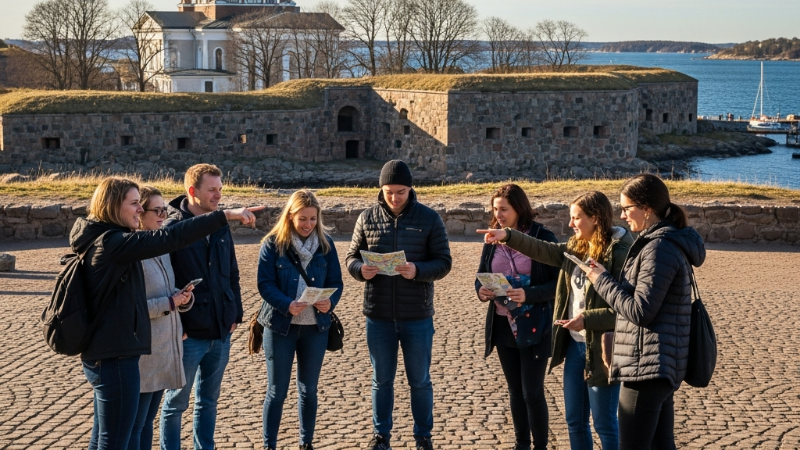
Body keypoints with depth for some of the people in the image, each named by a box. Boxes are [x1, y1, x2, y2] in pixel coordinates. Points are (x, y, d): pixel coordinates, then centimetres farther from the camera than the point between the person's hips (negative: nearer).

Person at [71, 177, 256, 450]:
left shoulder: (99, 240, 12)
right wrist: (225, 215, -29)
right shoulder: (113, 243, -20)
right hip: (115, 357, -11)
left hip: (101, 354, 11)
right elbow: (172, 239, -30)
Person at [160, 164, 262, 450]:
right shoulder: (172, 229, -13)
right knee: (176, 403, 7)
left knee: (208, 400, 16)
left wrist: (235, 313, 9)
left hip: (221, 332, 6)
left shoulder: (221, 228, 7)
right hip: (188, 335, -6)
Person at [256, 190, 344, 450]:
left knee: (309, 389, 13)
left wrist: (330, 302, -19)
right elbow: (265, 284, -11)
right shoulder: (273, 244, -7)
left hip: (316, 326, 3)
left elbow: (336, 282, 2)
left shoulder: (326, 244, 3)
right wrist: (287, 305, -28)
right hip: (280, 325, -3)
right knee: (277, 390, 3)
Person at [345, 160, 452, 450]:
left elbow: (444, 263, -5)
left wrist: (417, 271, -24)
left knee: (420, 381, 10)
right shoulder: (367, 218, 1)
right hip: (378, 317, 2)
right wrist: (361, 269, -17)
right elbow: (351, 257, 6)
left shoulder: (429, 219, -4)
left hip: (417, 317, -1)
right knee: (382, 380, 13)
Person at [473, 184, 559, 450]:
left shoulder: (543, 237, -10)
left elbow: (559, 282, -12)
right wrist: (481, 291, -11)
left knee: (532, 392, -4)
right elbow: (481, 276, 13)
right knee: (515, 391, 14)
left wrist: (528, 295, -27)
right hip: (503, 325, 5)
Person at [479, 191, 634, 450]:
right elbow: (545, 251, 12)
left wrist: (588, 319, -25)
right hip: (574, 343, 8)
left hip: (601, 349, -8)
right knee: (574, 420, 16)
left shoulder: (619, 254, -18)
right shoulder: (576, 247, 8)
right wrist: (508, 236, 0)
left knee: (604, 424, 4)